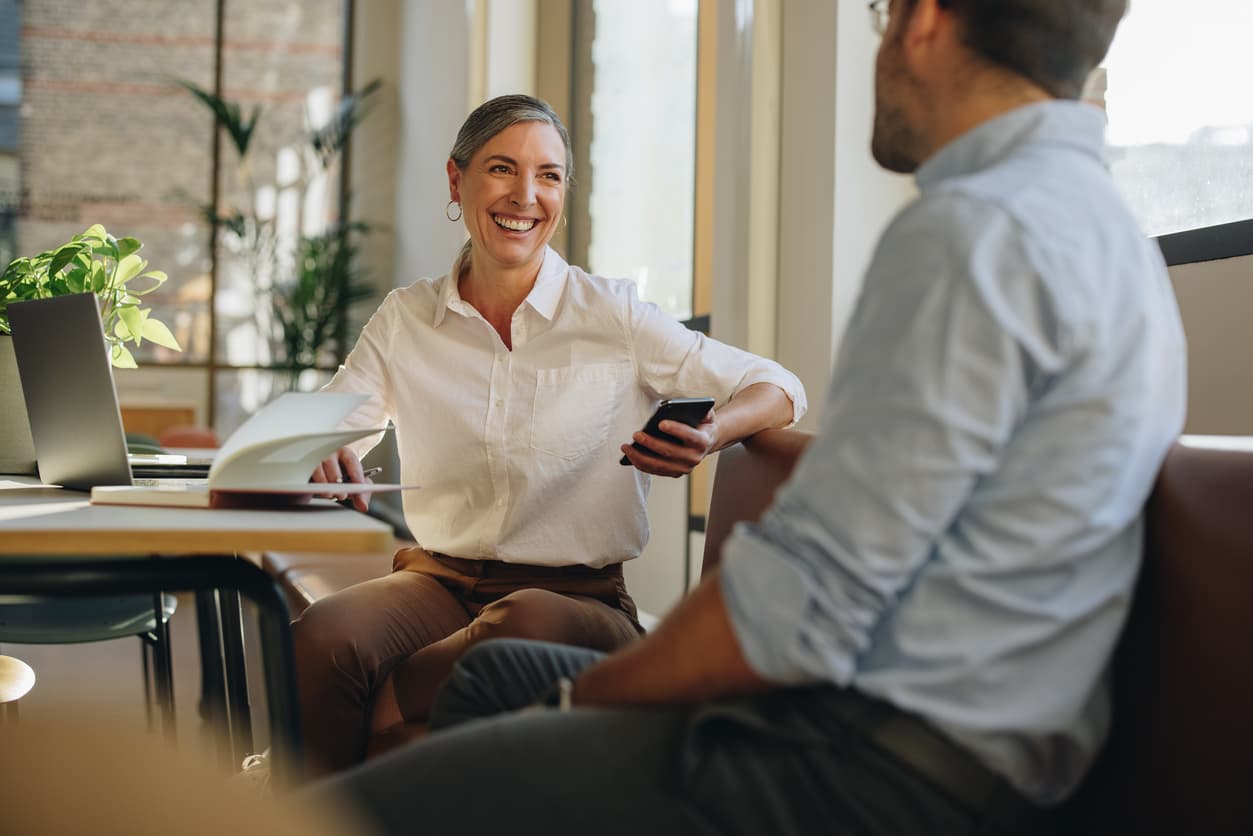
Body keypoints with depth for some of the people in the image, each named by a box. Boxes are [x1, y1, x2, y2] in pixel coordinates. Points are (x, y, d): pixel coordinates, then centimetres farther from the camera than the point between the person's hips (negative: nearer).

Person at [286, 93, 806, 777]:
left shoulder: (614, 316, 1)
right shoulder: (405, 319, 9)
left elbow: (778, 389, 3)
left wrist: (708, 436, -21)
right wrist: (318, 459, -20)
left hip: (576, 597, -2)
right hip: (436, 583, 2)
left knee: (529, 623, -39)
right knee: (318, 639, -32)